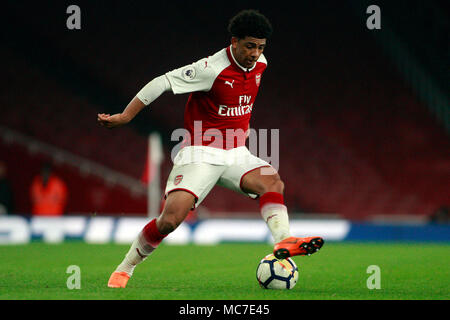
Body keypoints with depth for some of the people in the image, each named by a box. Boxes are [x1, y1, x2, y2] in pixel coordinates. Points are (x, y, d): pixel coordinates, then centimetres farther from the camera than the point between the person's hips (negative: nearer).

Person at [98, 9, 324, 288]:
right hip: (201, 154, -6)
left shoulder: (260, 65, 3)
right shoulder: (212, 69, -19)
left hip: (235, 154, 6)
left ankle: (284, 242, -37)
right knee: (171, 218, -18)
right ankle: (124, 269, -1)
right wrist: (125, 116, -16)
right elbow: (162, 83, -15)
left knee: (273, 182, -23)